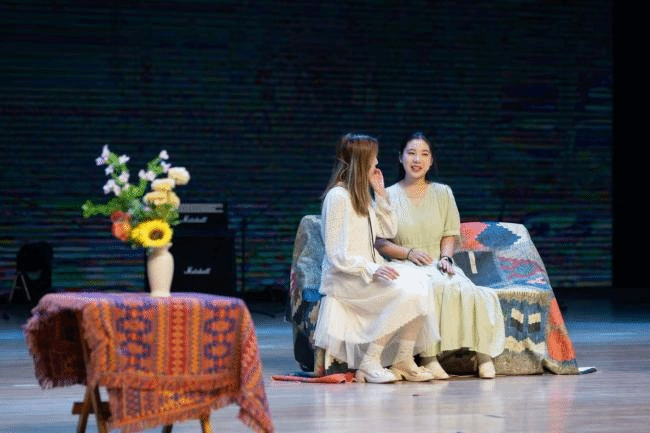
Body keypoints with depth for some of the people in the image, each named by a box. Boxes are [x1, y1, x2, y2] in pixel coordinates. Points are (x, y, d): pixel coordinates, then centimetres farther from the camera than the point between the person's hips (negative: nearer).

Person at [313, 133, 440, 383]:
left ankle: (404, 360, -17)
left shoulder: (361, 195, 18)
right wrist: (372, 270, -27)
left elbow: (389, 231, 21)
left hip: (368, 272, 8)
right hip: (344, 279, -8)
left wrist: (380, 193, 11)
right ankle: (369, 363, -22)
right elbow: (337, 255, -16)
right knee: (404, 292, -29)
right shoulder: (338, 197, -11)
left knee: (419, 281, -18)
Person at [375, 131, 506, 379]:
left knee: (466, 289, -32)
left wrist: (445, 258, -5)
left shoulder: (442, 193, 17)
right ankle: (429, 358, -38)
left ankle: (483, 353, -30)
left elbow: (450, 234, 15)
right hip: (404, 266, -3)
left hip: (439, 266, 3)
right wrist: (409, 252, -13)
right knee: (434, 286, -38)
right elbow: (379, 242, 2)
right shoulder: (389, 196, 8)